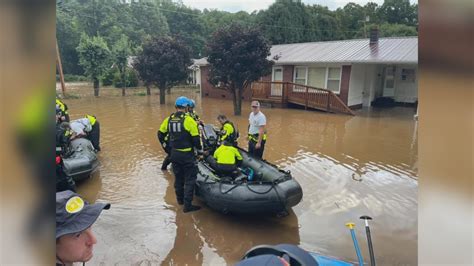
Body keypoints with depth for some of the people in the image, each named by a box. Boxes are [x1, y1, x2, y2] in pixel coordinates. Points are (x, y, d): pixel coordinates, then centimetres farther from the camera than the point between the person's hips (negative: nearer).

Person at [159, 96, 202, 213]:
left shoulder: (168, 119, 1)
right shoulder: (188, 120, -16)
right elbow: (196, 138, -15)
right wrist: (200, 150, 0)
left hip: (174, 154, 6)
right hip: (187, 154, -6)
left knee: (178, 177, 21)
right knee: (190, 179, 3)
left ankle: (180, 199, 37)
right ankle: (187, 205, 4)